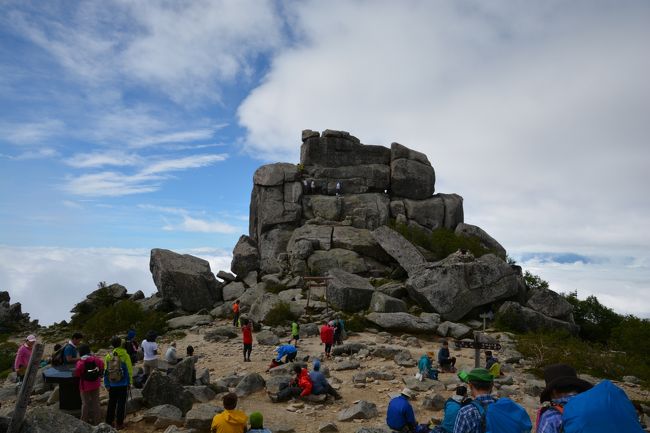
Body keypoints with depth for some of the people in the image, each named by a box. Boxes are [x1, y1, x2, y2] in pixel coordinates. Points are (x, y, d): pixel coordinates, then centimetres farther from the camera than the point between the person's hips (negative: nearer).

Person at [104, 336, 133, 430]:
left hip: (112, 385, 3)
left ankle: (109, 422, 25)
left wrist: (106, 384, 9)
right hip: (123, 384, -3)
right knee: (121, 404, 7)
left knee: (111, 403, 17)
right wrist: (130, 382, 3)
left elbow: (105, 371, -2)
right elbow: (129, 370, -8)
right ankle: (119, 424, 11)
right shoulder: (125, 355, -12)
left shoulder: (108, 356, -5)